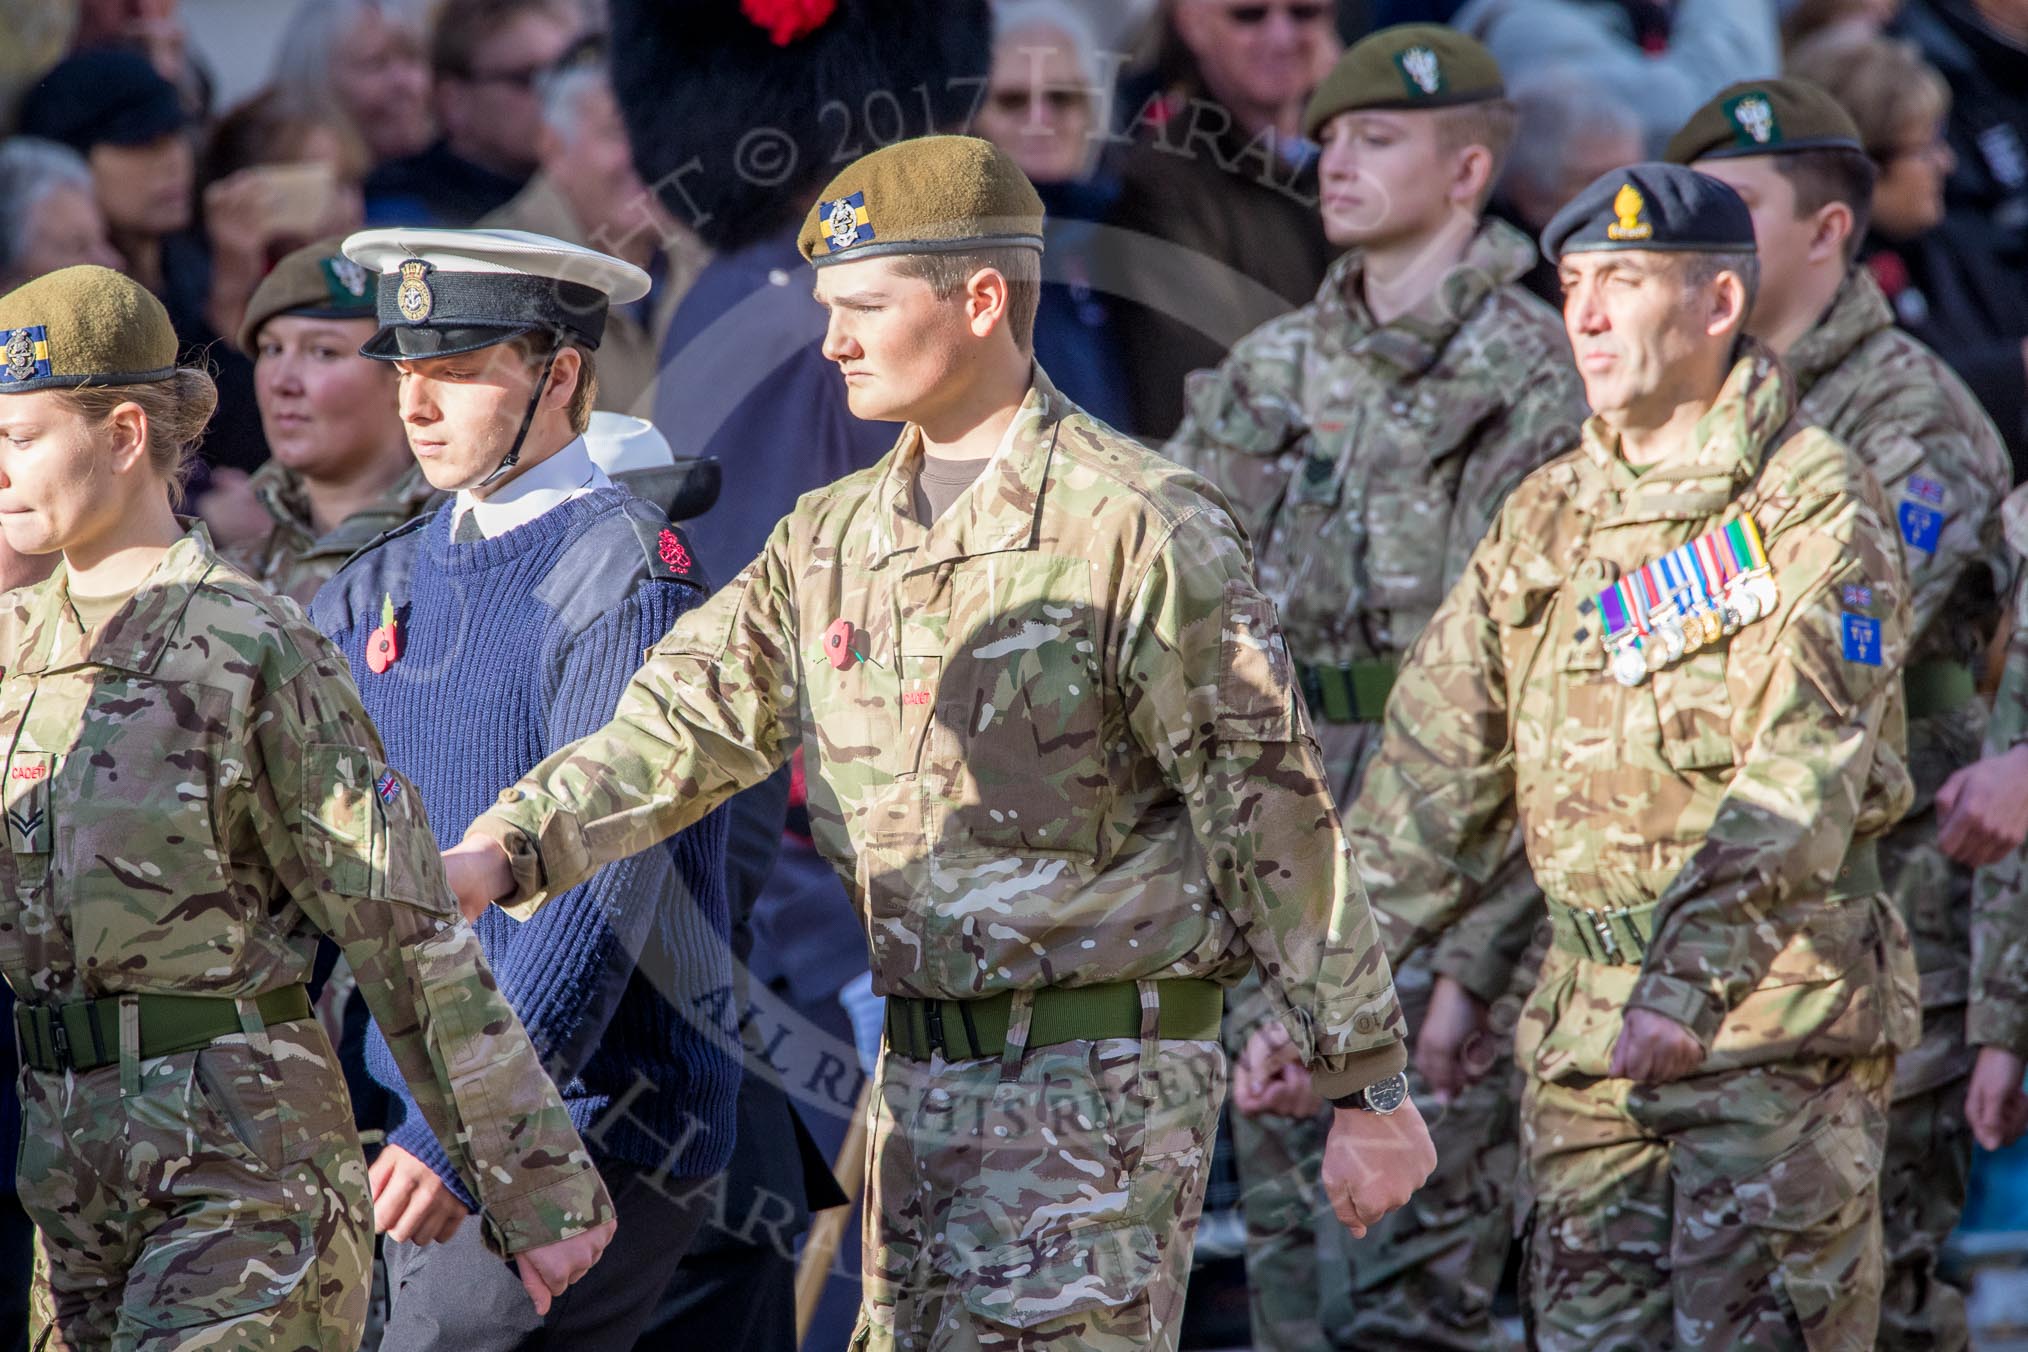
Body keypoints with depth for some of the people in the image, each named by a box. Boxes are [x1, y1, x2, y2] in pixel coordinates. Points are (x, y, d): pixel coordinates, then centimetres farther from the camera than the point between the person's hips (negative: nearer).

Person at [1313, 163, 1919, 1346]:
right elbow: (1434, 771, 14)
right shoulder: (1547, 517, 14)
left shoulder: (1812, 504, -6)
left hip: (1778, 1018, -6)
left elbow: (1805, 774, -18)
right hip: (1586, 1032, 6)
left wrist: (1691, 985, -29)